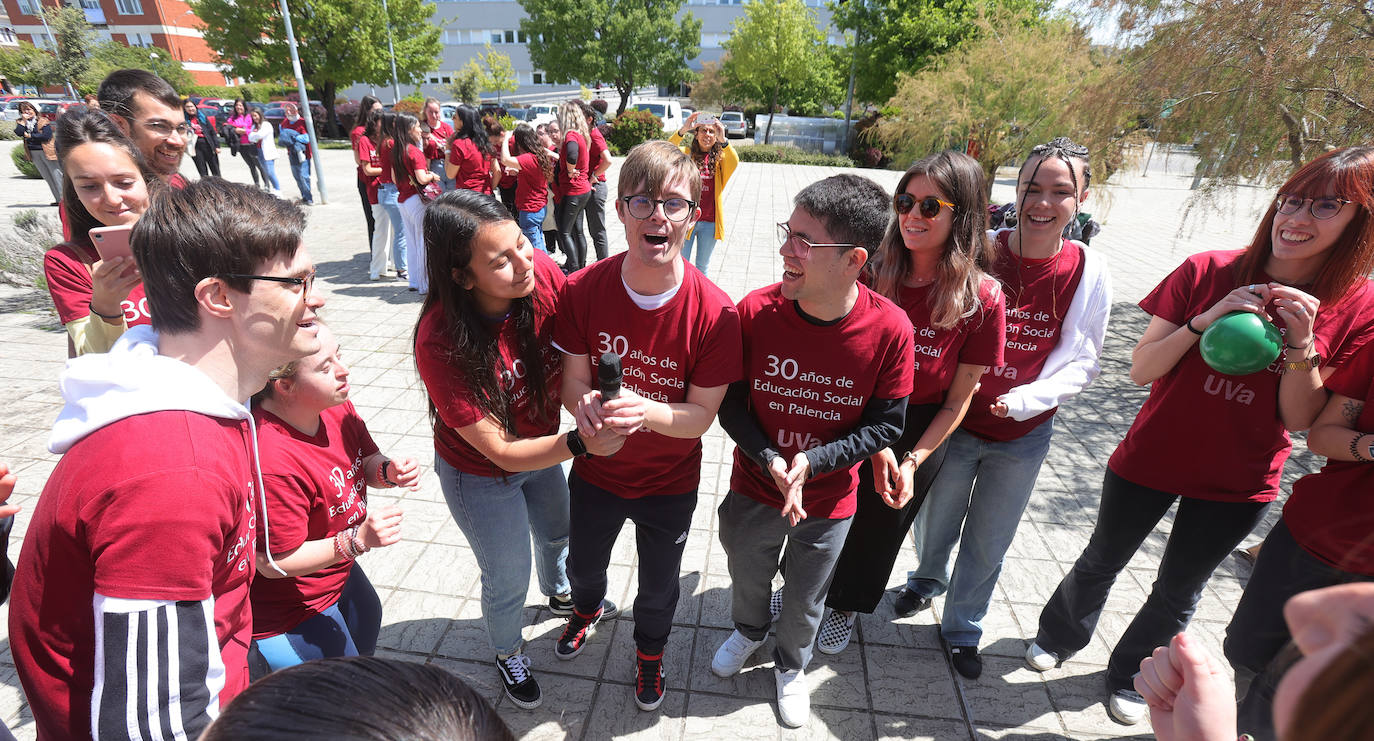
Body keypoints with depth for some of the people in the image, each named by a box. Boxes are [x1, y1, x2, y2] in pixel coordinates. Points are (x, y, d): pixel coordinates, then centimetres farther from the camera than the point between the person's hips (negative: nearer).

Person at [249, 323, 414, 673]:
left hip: (339, 572, 8)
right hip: (291, 610, -8)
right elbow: (275, 563, -28)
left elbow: (366, 463, 3)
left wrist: (390, 470, -20)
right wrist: (358, 540, -37)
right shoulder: (271, 461, -38)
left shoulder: (337, 407, -14)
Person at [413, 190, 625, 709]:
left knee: (557, 533, 31)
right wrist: (579, 443, -44)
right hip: (480, 475, -4)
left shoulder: (542, 273, -27)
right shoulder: (441, 343, -36)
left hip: (544, 449, 5)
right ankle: (507, 654, 53)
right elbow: (500, 452, -31)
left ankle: (560, 595, 67)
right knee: (509, 580, 18)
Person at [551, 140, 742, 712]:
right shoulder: (583, 290, -19)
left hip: (670, 485, -2)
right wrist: (584, 404, -35)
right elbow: (573, 379, -12)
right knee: (583, 564, 31)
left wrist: (647, 412, -42)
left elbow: (700, 416, -21)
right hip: (595, 470, 2)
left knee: (659, 586, 24)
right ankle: (588, 609, 69)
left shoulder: (715, 313, -27)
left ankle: (649, 650, 60)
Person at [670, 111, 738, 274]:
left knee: (702, 267, 16)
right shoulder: (686, 153, 0)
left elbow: (734, 163, -20)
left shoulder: (721, 157, 2)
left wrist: (723, 140, -34)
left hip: (710, 220, 1)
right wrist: (683, 130, -32)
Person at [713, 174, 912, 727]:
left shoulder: (890, 330, -24)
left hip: (829, 500, -1)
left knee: (805, 599, 23)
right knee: (748, 577, 27)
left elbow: (885, 426, -13)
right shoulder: (755, 311, -22)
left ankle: (791, 664, 57)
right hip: (753, 489, 1)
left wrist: (812, 462, -25)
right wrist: (769, 459, -25)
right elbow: (730, 402, -11)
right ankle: (749, 630, 63)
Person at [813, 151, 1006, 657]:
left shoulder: (983, 300, -16)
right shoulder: (871, 274, -15)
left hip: (920, 432, 0)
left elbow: (957, 401, -8)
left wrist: (913, 460, -15)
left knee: (879, 526, 20)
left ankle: (847, 606, 51)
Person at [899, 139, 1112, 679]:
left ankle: (963, 628, 45)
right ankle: (928, 580, 55)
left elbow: (1083, 362, -3)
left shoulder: (1089, 274, -9)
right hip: (955, 424, -1)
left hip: (1024, 436, 1)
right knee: (935, 523, 20)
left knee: (988, 545, 18)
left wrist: (1026, 399, -18)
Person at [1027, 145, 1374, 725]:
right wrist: (1204, 322, -27)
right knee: (1101, 563, 18)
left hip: (1237, 483, 1)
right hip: (1151, 459, -1)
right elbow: (1140, 370, -13)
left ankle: (1130, 673, 45)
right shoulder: (1208, 272, -13)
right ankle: (1059, 636, 45)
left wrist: (1302, 344, -25)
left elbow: (1299, 419, -10)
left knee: (1179, 590, 19)